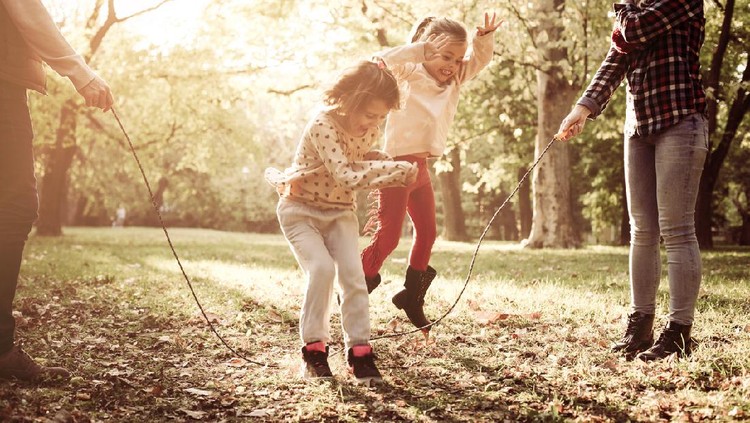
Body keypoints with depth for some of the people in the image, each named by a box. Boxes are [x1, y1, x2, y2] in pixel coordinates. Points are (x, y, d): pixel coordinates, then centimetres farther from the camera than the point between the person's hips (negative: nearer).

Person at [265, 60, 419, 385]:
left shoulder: (370, 131, -6)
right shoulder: (323, 125, -28)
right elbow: (346, 176, -39)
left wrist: (397, 177, -8)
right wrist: (397, 168, -39)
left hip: (340, 212, 5)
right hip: (300, 210, -5)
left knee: (352, 273, -13)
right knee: (322, 268, -23)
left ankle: (359, 350, -4)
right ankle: (314, 348, -7)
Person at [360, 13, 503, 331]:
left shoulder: (453, 81, 9)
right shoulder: (409, 74, -9)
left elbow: (480, 60, 13)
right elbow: (380, 63, -26)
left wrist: (484, 38, -7)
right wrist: (419, 50, -28)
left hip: (420, 167, 8)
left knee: (427, 233, 13)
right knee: (388, 234, -7)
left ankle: (412, 294, 27)